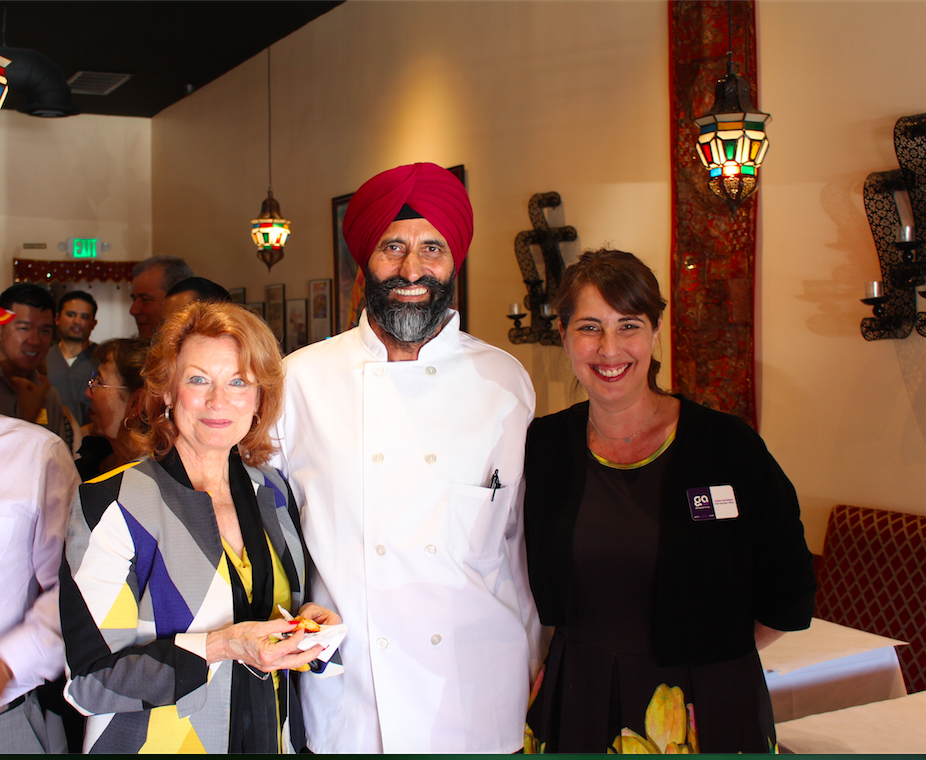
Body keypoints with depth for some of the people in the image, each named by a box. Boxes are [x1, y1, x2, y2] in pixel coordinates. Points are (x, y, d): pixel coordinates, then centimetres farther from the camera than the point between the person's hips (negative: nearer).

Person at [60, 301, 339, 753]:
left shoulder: (271, 492, 0)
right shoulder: (111, 504, -16)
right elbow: (90, 680, -18)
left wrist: (308, 621, -9)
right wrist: (219, 647, -28)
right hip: (159, 742, -4)